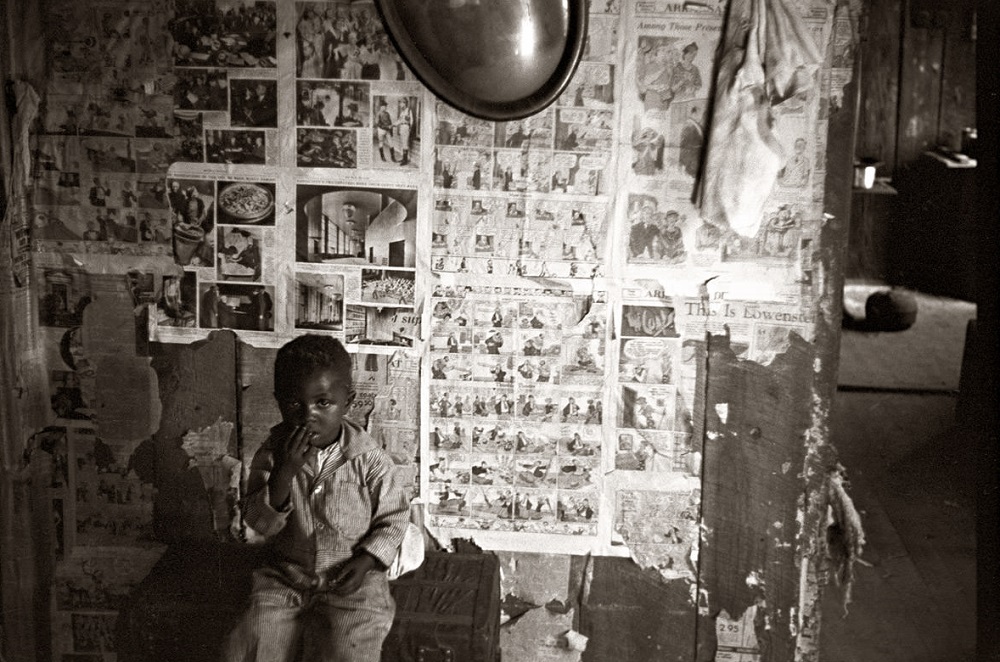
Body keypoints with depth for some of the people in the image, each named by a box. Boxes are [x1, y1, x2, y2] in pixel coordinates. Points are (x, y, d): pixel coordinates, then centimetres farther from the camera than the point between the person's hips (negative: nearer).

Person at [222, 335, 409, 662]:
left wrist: (366, 561, -14)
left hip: (349, 581, -2)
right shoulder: (272, 455, -5)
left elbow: (393, 519, 1)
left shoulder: (369, 459, -10)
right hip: (286, 579, 2)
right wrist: (285, 472, -26)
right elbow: (261, 524, -12)